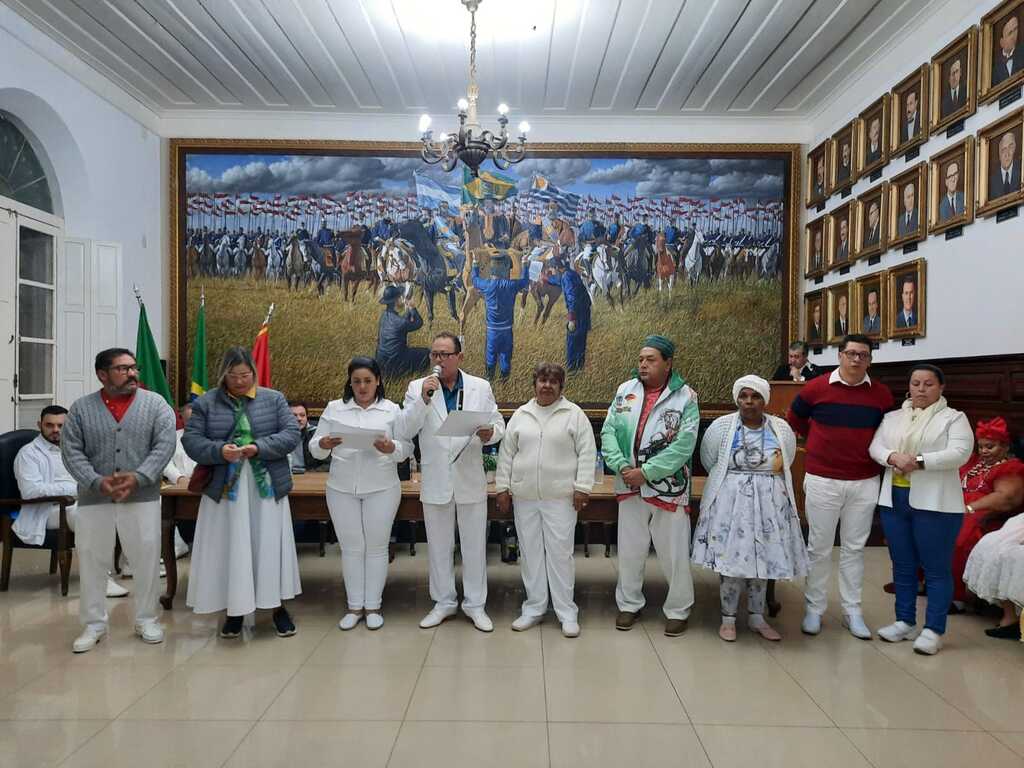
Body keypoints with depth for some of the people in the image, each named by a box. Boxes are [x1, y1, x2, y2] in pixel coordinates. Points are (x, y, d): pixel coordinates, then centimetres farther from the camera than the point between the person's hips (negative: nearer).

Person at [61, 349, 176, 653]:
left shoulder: (156, 404, 0)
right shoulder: (81, 408, 3)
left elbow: (164, 445, -7)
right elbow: (71, 451, -1)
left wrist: (137, 477, -18)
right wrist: (97, 482, -15)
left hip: (143, 497, -1)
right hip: (93, 498, 1)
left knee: (147, 559, 4)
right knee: (92, 560, 7)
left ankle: (146, 619, 20)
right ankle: (94, 624, 22)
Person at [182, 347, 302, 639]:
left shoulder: (274, 399, 4)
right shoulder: (206, 403, 4)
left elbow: (291, 434, -3)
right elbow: (191, 440, -2)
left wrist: (259, 447, -18)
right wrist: (219, 451, -21)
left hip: (267, 486, 0)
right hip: (224, 487, 0)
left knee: (270, 546, 4)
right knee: (230, 548, 5)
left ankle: (278, 606, 17)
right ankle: (235, 609, 20)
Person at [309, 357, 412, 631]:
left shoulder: (392, 410, 1)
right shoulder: (334, 409, 5)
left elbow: (407, 449, -4)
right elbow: (314, 448, 2)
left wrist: (391, 448, -26)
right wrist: (324, 444, -21)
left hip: (381, 489, -1)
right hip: (342, 489, 1)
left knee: (377, 546, 7)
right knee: (351, 547, 9)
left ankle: (373, 606, 19)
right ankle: (354, 606, 21)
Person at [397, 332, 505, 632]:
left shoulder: (481, 387, 1)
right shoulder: (417, 387, -1)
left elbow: (498, 424, 3)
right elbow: (405, 432, -9)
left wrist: (489, 433, -20)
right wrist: (423, 398, -22)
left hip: (470, 480, 0)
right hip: (435, 481, 0)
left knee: (474, 546, 9)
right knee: (439, 546, 12)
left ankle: (475, 604, 24)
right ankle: (444, 602, 29)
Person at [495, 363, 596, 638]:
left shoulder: (574, 414, 0)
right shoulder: (520, 415, 9)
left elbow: (587, 453, -4)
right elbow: (506, 453, 10)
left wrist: (582, 487, -10)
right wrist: (502, 487, 6)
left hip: (560, 497, -3)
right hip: (524, 496, 4)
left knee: (560, 553, 0)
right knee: (530, 552, 10)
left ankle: (567, 612, 11)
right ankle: (534, 607, 22)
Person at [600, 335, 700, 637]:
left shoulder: (685, 397, -8)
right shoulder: (625, 390, 3)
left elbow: (683, 445, -15)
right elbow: (608, 432, 1)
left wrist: (646, 472, -17)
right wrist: (622, 466, -14)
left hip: (668, 486, -3)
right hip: (630, 485, 3)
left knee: (674, 553, 6)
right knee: (629, 549, 14)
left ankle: (678, 610, 24)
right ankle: (629, 603, 31)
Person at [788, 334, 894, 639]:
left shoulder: (882, 394, 1)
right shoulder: (816, 388, -5)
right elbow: (793, 420, 10)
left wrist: (877, 453, 5)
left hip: (865, 482, 2)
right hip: (822, 481, -2)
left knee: (854, 548, 11)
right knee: (819, 548, 7)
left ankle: (853, 612, 22)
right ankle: (814, 609, 18)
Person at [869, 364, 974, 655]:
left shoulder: (954, 418, 0)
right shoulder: (892, 418, 13)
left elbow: (960, 453, -14)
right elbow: (875, 447, 3)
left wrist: (919, 462, -22)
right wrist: (893, 457, -18)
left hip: (934, 503, -4)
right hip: (894, 500, 5)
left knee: (936, 568, 2)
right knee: (903, 565, 13)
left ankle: (933, 629, 11)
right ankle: (905, 622, 24)